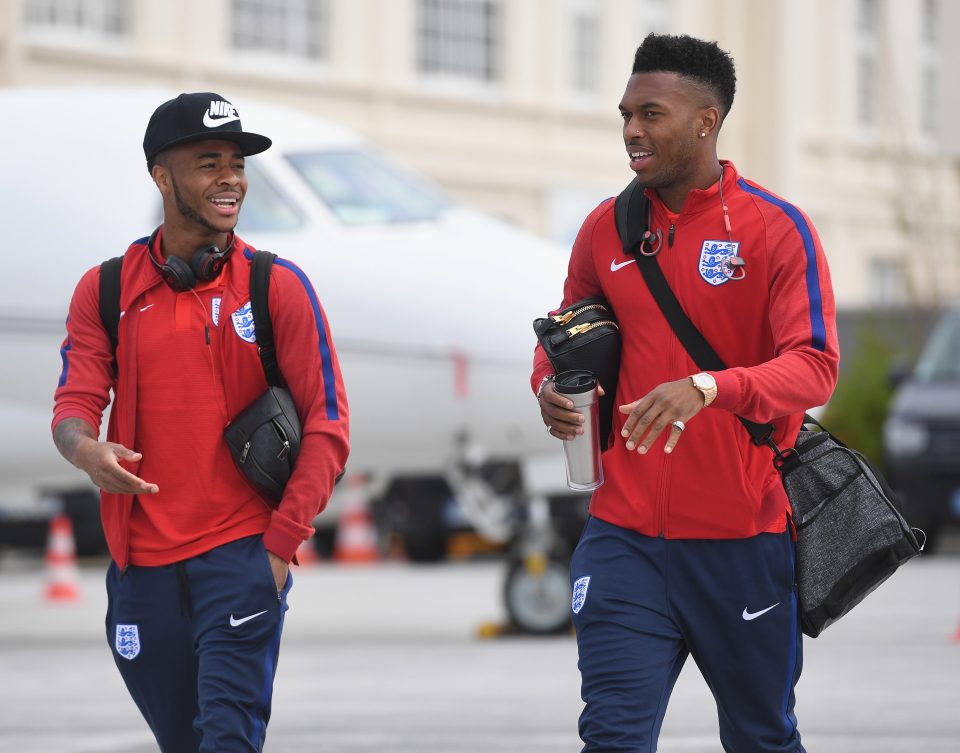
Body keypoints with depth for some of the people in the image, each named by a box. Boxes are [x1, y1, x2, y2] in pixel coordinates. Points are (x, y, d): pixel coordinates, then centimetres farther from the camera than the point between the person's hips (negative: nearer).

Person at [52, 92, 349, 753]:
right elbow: (75, 403, 1)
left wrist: (280, 545, -10)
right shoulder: (105, 290, 6)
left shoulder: (278, 287, -1)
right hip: (141, 561, 3)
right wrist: (86, 448, -24)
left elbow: (326, 426, -2)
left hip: (242, 551, -3)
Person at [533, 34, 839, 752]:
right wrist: (551, 385, -4)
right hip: (625, 537, 3)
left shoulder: (777, 229, -6)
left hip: (743, 540, -2)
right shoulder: (606, 228, 7)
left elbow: (815, 366, -17)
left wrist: (707, 388, -34)